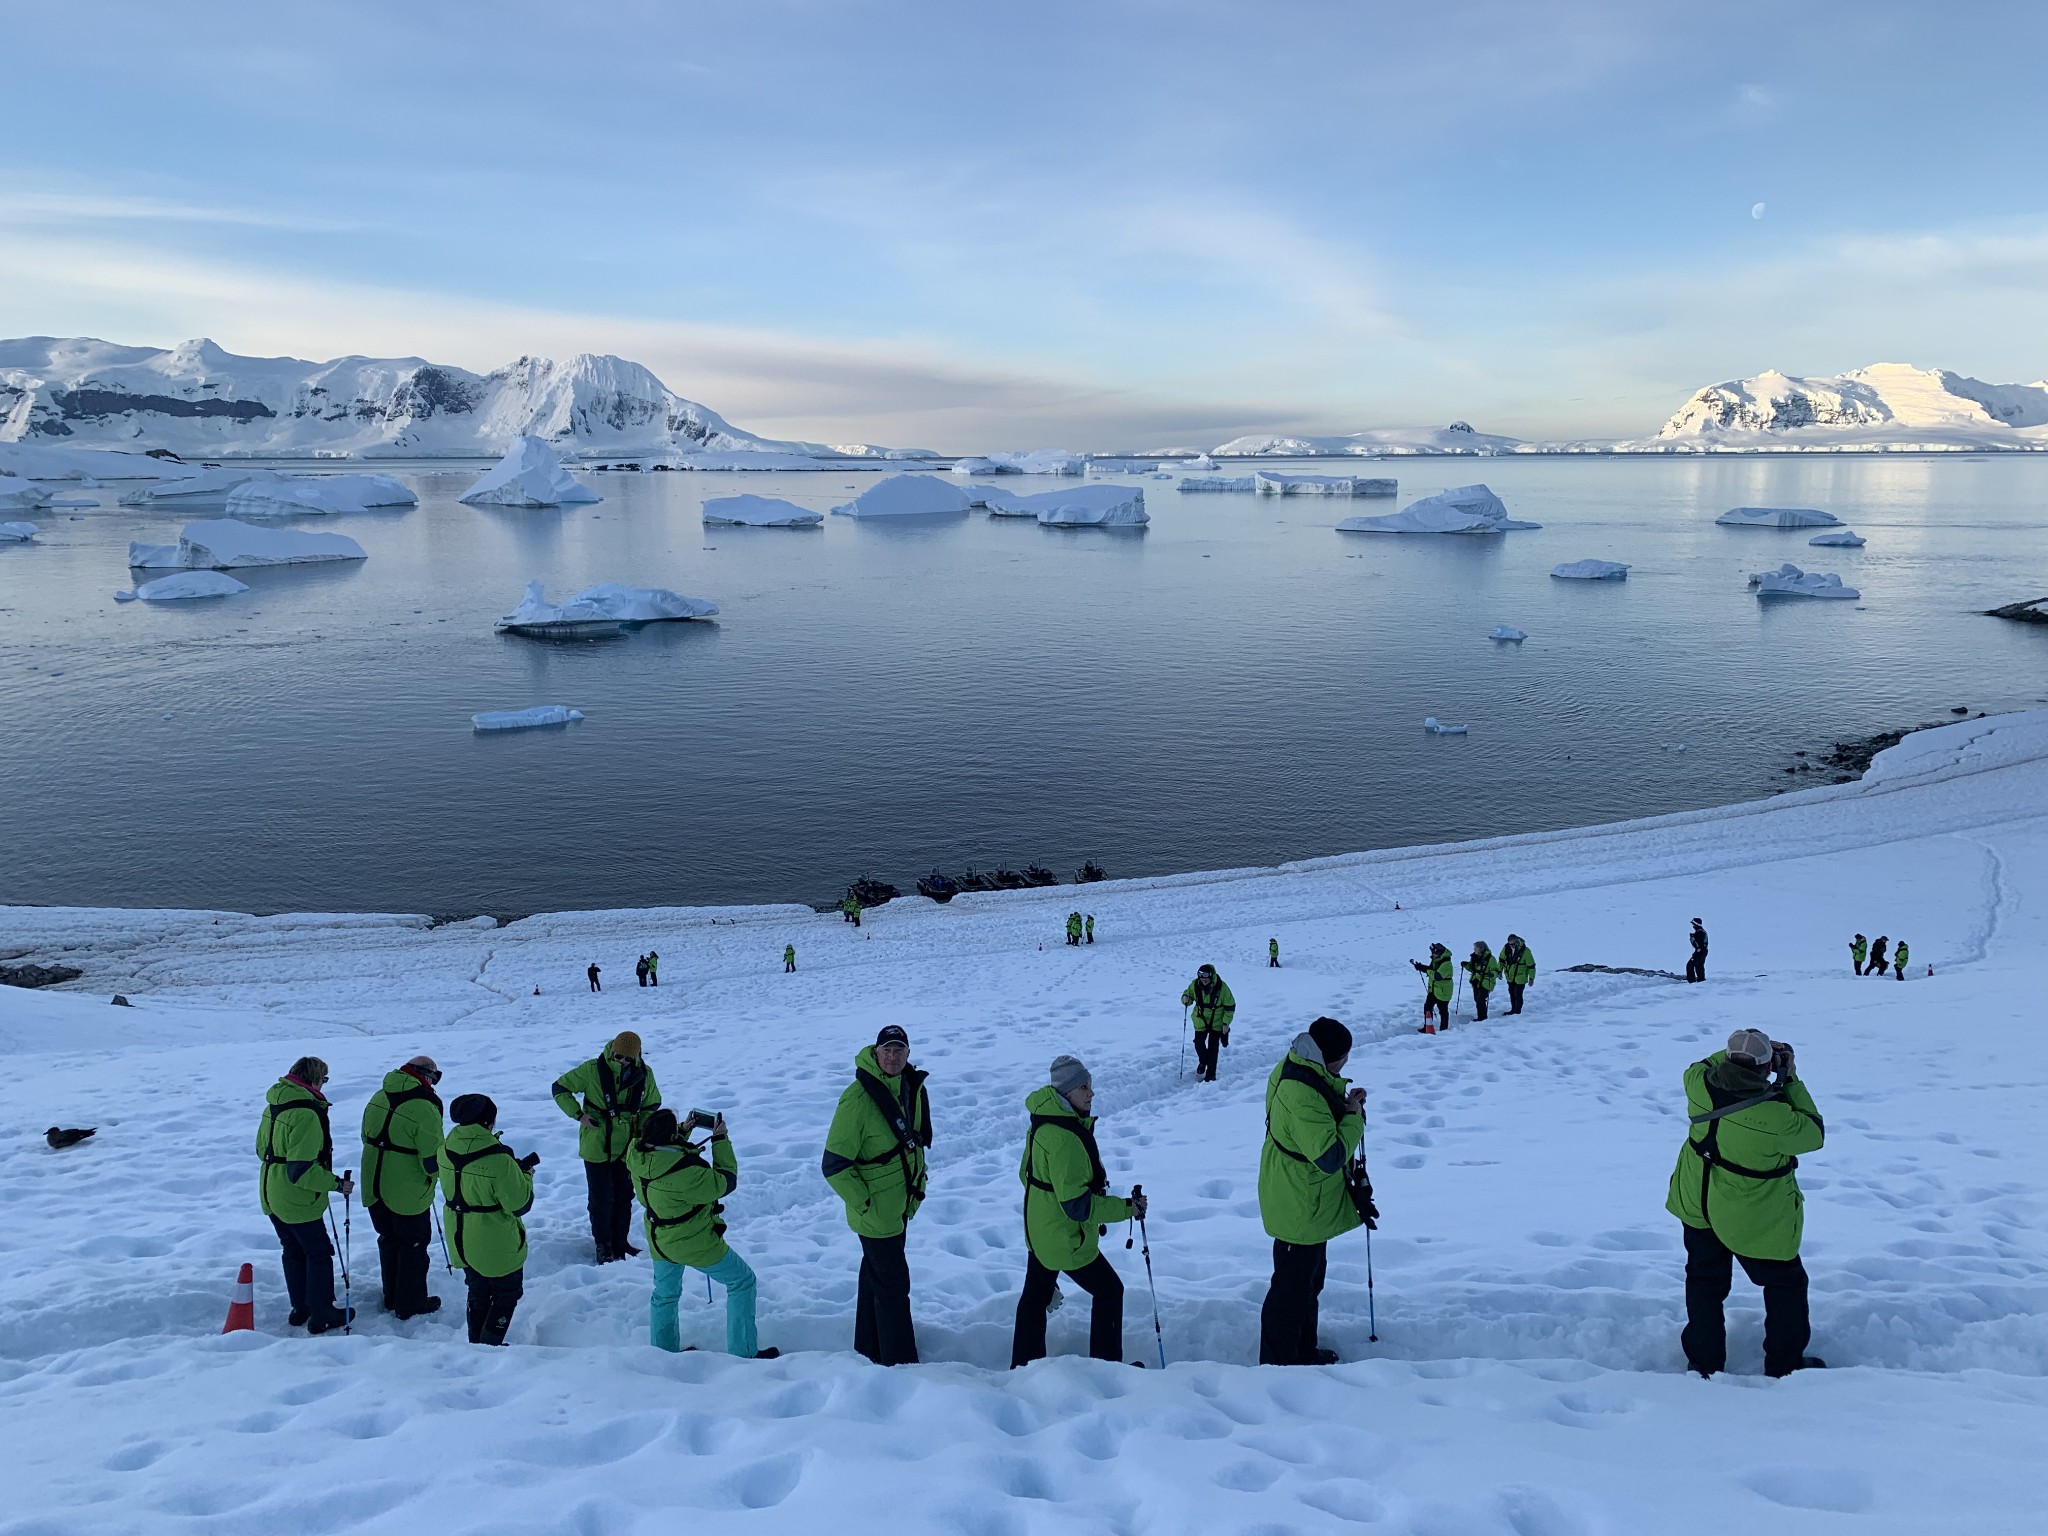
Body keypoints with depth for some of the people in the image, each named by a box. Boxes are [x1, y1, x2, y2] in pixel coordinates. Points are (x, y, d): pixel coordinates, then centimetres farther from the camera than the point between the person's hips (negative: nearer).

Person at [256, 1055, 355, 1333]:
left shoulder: (273, 1106, 2)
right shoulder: (307, 1113, -27)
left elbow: (261, 1148, 15)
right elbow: (302, 1170, -28)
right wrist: (337, 1183, -20)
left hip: (271, 1195, 9)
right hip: (298, 1201, -8)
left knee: (293, 1251, 22)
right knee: (319, 1253, 7)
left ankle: (300, 1308, 33)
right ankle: (322, 1315, 15)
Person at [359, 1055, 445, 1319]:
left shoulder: (378, 1098, 1)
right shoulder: (425, 1107, -22)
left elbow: (367, 1138, 13)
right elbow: (432, 1159, -19)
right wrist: (434, 1171, 2)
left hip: (374, 1187, 7)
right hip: (408, 1194, -7)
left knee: (389, 1241, 22)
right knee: (413, 1245, 10)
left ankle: (392, 1297, 35)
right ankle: (410, 1304, 20)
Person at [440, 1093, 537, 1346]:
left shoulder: (446, 1148, -8)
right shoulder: (498, 1160, -30)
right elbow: (519, 1204, -22)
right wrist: (525, 1175, -4)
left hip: (460, 1240, 7)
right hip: (496, 1246, -7)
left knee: (477, 1292, 26)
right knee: (507, 1294, 16)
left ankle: (476, 1345, 36)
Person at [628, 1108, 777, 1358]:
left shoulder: (636, 1155, -16)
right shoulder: (685, 1171, -37)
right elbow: (724, 1183, -20)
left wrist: (685, 1129, 4)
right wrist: (720, 1140, -16)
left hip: (659, 1242, 7)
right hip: (696, 1244, -7)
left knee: (664, 1294, 30)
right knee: (742, 1282, 12)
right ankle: (743, 1353, 16)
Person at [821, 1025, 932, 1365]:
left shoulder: (912, 1087, -3)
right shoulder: (858, 1098, -26)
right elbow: (834, 1164, -22)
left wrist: (919, 1180, 11)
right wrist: (864, 1205, -20)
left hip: (901, 1206, 8)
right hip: (875, 1212, -8)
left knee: (876, 1276, 23)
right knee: (893, 1285, 1)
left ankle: (870, 1349, 40)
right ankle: (898, 1362, 16)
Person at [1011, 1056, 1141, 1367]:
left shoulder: (1043, 1122, 1)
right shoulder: (1065, 1136, -30)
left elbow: (1027, 1173, 14)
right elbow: (1076, 1203, -29)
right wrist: (1126, 1207, -22)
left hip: (1039, 1231, 9)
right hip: (1066, 1239, -9)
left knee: (1036, 1295, 20)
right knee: (1109, 1291, 8)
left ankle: (1024, 1365, 33)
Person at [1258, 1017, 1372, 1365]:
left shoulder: (1294, 1069, -1)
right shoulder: (1303, 1095, -33)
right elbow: (1330, 1157, -32)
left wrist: (1345, 1102, -4)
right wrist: (1354, 1116, -21)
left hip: (1308, 1205, 11)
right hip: (1301, 1209, -11)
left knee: (1310, 1279, 26)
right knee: (1292, 1288, 5)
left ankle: (1304, 1352, 43)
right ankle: (1278, 1363, 20)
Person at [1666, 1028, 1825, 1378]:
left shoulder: (1699, 1086, -20)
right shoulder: (1775, 1117, -32)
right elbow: (1813, 1134, -11)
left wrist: (1739, 1053, 5)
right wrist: (1792, 1082, -8)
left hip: (1698, 1205, 5)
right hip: (1755, 1221, -4)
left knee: (1705, 1282, 22)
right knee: (1785, 1284, 21)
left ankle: (1703, 1363, 32)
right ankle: (1785, 1365, 33)